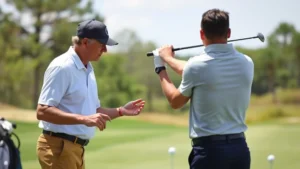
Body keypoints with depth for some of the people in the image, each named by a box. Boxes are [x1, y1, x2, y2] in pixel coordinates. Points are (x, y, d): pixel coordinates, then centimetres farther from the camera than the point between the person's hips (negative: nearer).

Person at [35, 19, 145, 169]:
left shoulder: (88, 70, 16)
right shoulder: (62, 67, -14)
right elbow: (43, 111, -23)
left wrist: (121, 111, 10)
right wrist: (84, 119, -29)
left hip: (77, 148, 10)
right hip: (58, 147, -10)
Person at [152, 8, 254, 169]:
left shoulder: (197, 65, -12)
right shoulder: (246, 63, 4)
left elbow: (175, 101, 7)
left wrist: (160, 68, 21)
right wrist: (169, 59, 29)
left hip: (209, 150, -5)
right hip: (240, 148, 5)